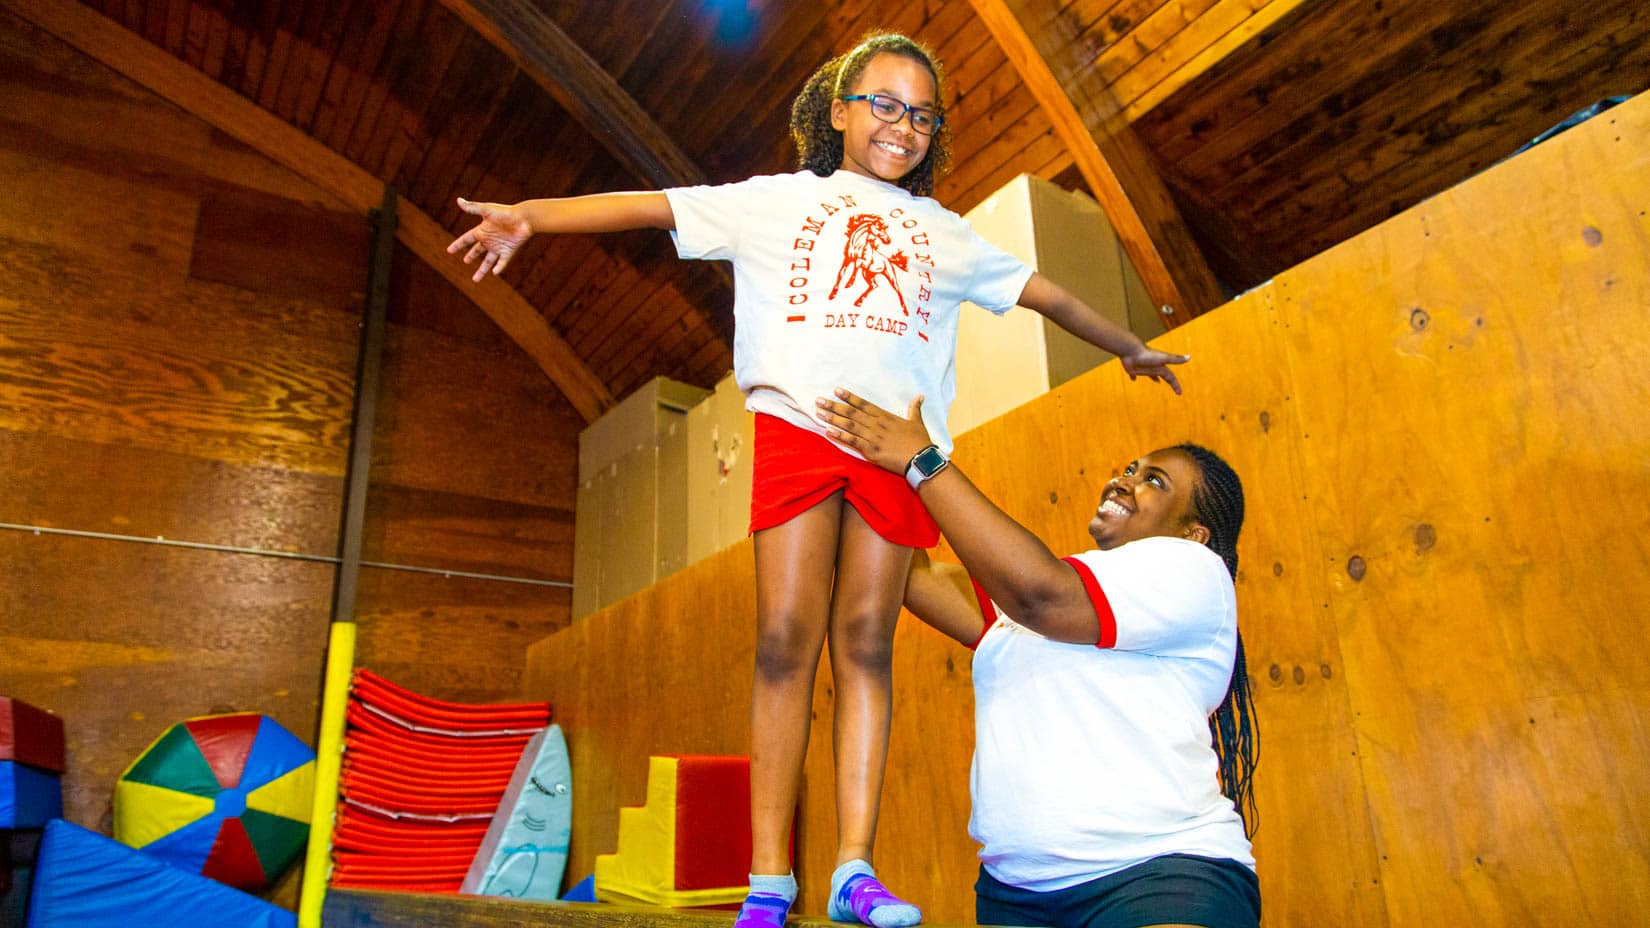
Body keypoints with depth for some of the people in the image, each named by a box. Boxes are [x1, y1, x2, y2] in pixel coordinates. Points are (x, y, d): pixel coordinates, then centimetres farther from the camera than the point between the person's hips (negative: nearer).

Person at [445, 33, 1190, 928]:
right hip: (798, 423, -2)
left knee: (865, 642, -4)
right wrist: (531, 214, 0)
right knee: (786, 639, -8)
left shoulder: (945, 233, 25)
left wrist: (1133, 348, 39)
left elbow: (1044, 290, 32)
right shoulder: (780, 200, 17)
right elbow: (653, 206, 9)